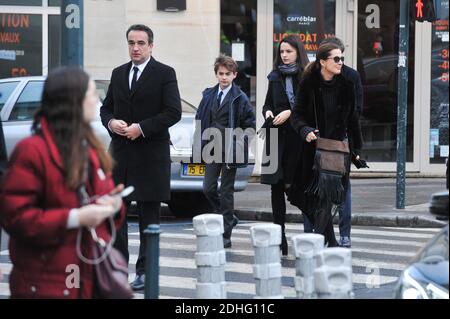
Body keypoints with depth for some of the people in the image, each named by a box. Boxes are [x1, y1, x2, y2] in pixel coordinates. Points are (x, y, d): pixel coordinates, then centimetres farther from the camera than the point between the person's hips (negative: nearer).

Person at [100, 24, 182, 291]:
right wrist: (111, 122, -5)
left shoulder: (165, 74, -3)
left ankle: (145, 271, 5)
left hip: (151, 155, -5)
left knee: (149, 215, 1)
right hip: (120, 153, 5)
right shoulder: (118, 74, 14)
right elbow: (106, 108, 18)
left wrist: (142, 128, -15)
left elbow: (174, 112, -9)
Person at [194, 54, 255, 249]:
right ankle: (229, 218, 26)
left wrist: (239, 144, -9)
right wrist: (201, 143, 6)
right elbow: (200, 119, 15)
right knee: (208, 189, 3)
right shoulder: (209, 95, 9)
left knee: (226, 192, -2)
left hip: (230, 151, -5)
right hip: (212, 150, 5)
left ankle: (225, 235, 3)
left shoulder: (240, 98, -4)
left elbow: (250, 125, -2)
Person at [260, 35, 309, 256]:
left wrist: (289, 113, -15)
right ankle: (279, 235, 7)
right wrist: (268, 113, -1)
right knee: (276, 186, 2)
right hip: (277, 137, 4)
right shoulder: (275, 77, 14)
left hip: (299, 138, -4)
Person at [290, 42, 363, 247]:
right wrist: (306, 131, -22)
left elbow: (352, 119, 11)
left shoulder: (346, 85, 3)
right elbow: (297, 115, -2)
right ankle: (331, 241, 19)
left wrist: (357, 149, 11)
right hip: (314, 148, 0)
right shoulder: (308, 84, -3)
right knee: (316, 197, 5)